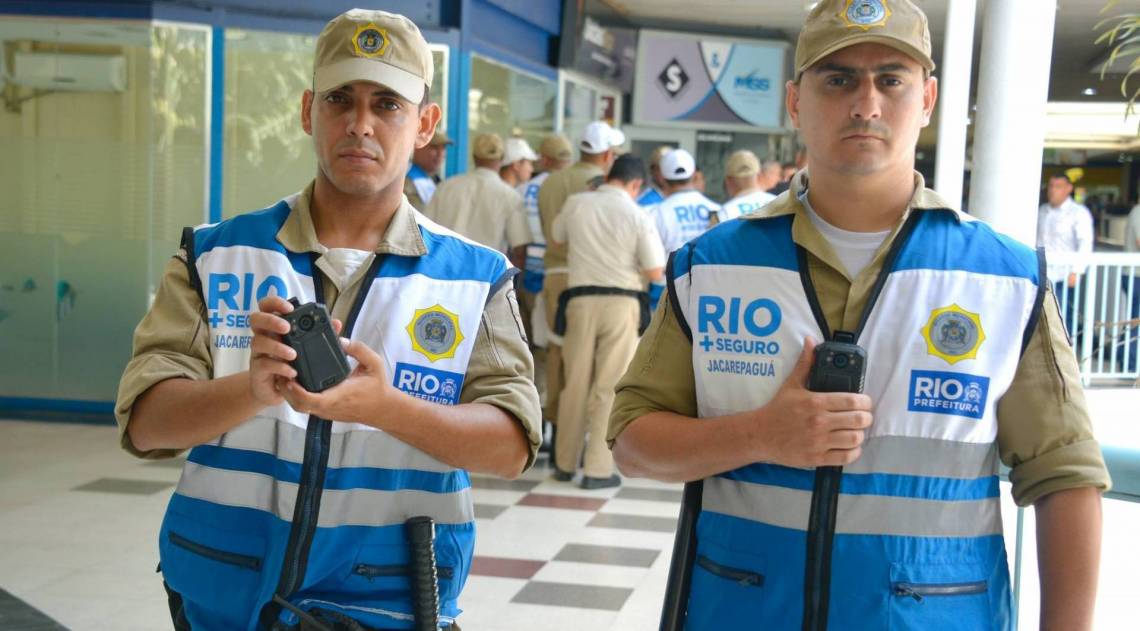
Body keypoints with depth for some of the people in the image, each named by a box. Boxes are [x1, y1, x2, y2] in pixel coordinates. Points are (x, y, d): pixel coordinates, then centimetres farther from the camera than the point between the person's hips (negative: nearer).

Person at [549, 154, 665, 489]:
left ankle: (565, 464, 21)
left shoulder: (576, 204, 2)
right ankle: (597, 469, 3)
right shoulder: (637, 216, -7)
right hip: (621, 302, -3)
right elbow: (655, 272, -6)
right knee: (609, 387, 2)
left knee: (575, 383, 12)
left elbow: (558, 238, 20)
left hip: (580, 299, 3)